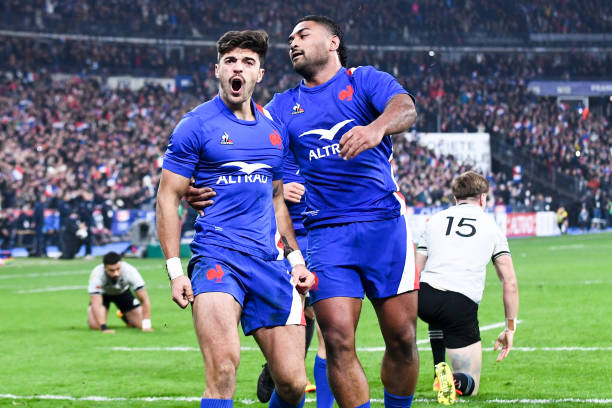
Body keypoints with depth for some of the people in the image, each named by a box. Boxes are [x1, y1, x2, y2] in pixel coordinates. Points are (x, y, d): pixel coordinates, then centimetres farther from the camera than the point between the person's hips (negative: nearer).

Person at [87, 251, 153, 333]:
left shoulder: (130, 271, -36)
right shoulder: (97, 275, -39)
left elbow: (144, 299, -32)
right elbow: (96, 305, -44)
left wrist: (146, 325, -39)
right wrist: (104, 328, -55)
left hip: (123, 292, 1)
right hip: (103, 293, -1)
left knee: (141, 324, -12)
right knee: (94, 325, -26)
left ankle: (123, 315, 22)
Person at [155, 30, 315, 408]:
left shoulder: (275, 129, 15)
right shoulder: (196, 125, 0)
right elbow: (168, 196, 0)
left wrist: (296, 257, 16)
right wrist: (175, 270, -8)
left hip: (269, 262, 5)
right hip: (216, 258, -5)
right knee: (224, 365, -27)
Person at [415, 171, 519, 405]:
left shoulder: (434, 221, 21)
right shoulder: (491, 226, 17)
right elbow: (510, 282, 15)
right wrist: (510, 328, 21)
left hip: (424, 297, 3)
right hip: (462, 305, -2)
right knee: (470, 386, 8)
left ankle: (440, 369, 25)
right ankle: (454, 380, -27)